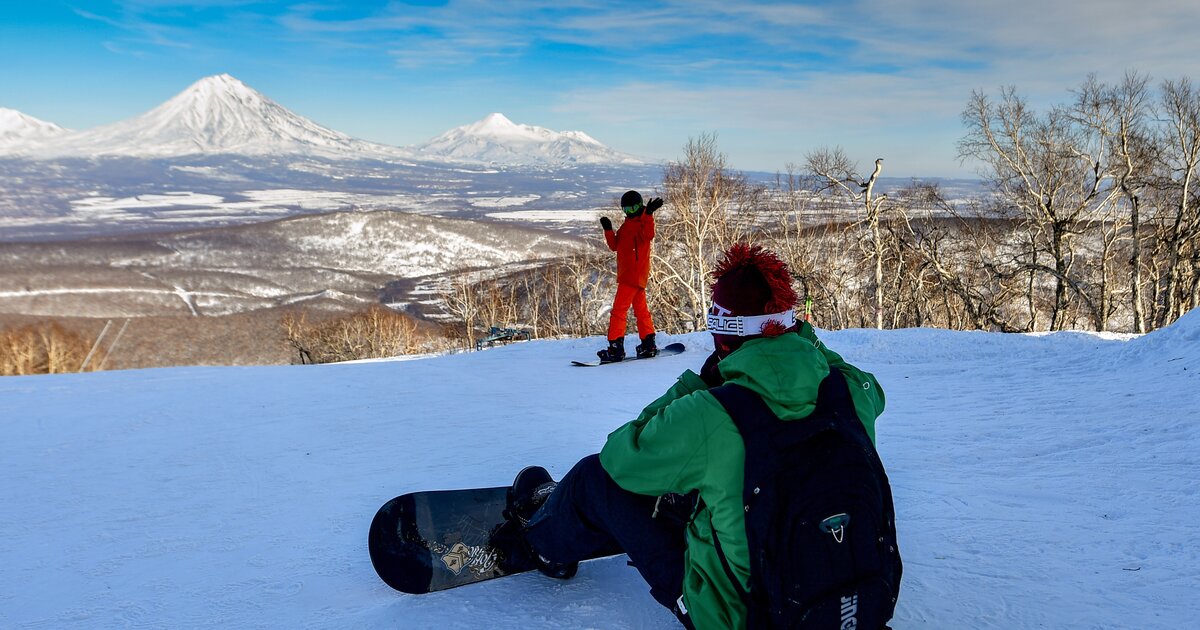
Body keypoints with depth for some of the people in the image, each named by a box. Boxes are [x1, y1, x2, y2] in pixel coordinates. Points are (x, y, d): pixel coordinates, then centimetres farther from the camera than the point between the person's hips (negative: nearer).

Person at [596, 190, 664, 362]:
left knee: (618, 310, -12)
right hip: (627, 274, 10)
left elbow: (648, 235, -29)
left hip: (634, 275, -10)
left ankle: (615, 347, -13)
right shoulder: (626, 225, 20)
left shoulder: (642, 222, -7)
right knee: (641, 309, 14)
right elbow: (615, 245, 17)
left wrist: (648, 213, -37)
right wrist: (608, 230, 5)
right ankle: (649, 344, 20)